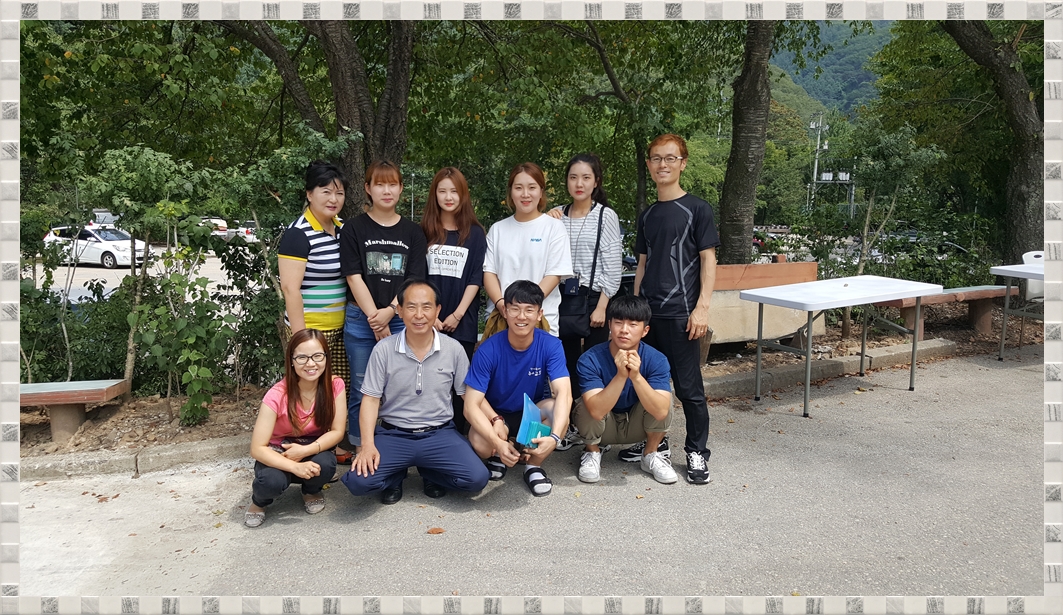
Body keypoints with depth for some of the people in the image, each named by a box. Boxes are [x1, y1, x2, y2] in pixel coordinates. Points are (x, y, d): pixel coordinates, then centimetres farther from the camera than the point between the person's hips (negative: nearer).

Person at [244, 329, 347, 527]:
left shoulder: (335, 385, -18)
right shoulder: (277, 396, -26)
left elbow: (337, 431, -13)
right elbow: (257, 448, -25)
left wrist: (306, 450, -29)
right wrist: (294, 467, -38)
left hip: (313, 450, 2)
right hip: (278, 455, -2)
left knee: (326, 464, -32)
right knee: (271, 480, -34)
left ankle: (312, 492, 6)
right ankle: (259, 501, 5)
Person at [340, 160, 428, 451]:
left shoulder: (412, 232, 9)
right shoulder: (354, 229, 3)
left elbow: (415, 279, 2)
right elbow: (354, 278, -4)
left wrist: (389, 312, -10)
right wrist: (375, 319, -10)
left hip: (401, 320, 1)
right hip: (361, 320, -1)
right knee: (362, 391, 4)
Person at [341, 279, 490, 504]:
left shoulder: (454, 349, -3)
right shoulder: (383, 349, -6)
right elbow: (370, 399, -4)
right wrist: (368, 445, -17)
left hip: (440, 433, 1)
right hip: (393, 434, -1)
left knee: (477, 478, -20)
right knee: (358, 481, -24)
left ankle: (429, 472, 12)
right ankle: (396, 475, 12)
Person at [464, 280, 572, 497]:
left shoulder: (551, 345, -20)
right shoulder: (488, 350, -24)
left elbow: (564, 394, -32)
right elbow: (471, 405, -26)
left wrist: (554, 437, -50)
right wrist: (498, 442, -41)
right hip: (496, 415, -1)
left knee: (558, 411, -32)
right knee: (479, 442, -34)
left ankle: (533, 465, -4)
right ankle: (498, 455, 6)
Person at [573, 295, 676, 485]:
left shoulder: (656, 360, -23)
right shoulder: (590, 359, -27)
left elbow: (661, 412, -34)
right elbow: (597, 411, -37)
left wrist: (636, 376, -47)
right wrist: (621, 375, -48)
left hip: (637, 425, 1)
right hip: (603, 426, 0)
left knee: (662, 401, -27)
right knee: (586, 407, -31)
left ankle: (651, 455, 0)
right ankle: (592, 453, 1)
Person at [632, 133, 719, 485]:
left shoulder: (696, 209, -3)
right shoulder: (648, 215, 13)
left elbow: (708, 259, -6)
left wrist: (702, 307, -13)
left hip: (680, 313, -6)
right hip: (648, 313, 6)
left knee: (688, 386, 0)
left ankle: (697, 452, 14)